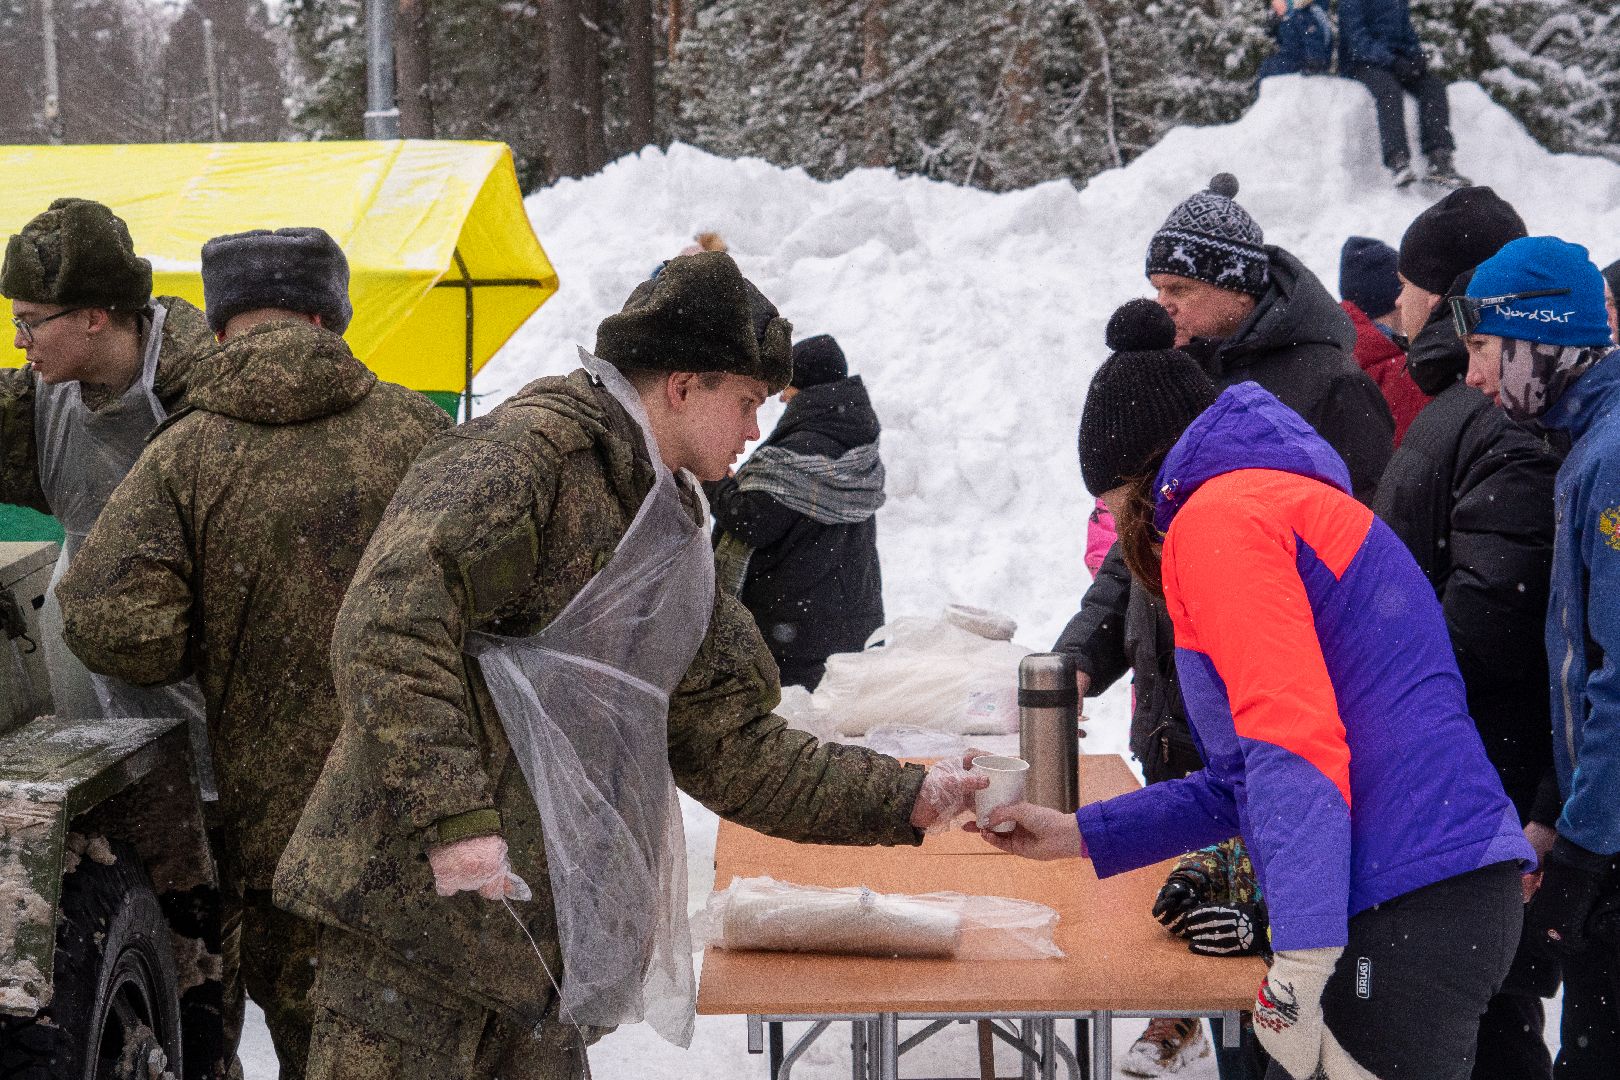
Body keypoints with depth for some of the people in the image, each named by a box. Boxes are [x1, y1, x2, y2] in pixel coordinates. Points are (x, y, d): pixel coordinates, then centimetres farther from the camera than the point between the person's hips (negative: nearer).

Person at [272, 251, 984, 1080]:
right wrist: (451, 814, -25)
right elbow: (389, 620, -21)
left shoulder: (671, 544, 21)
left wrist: (909, 799, 17)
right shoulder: (532, 447, -9)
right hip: (420, 902, -9)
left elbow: (731, 749, 22)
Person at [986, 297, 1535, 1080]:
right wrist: (1080, 835, 28)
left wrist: (1299, 970, -24)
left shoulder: (1217, 516, -5)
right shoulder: (1283, 500, 26)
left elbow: (1293, 743, -19)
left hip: (1407, 918, -10)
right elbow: (1245, 777, 28)